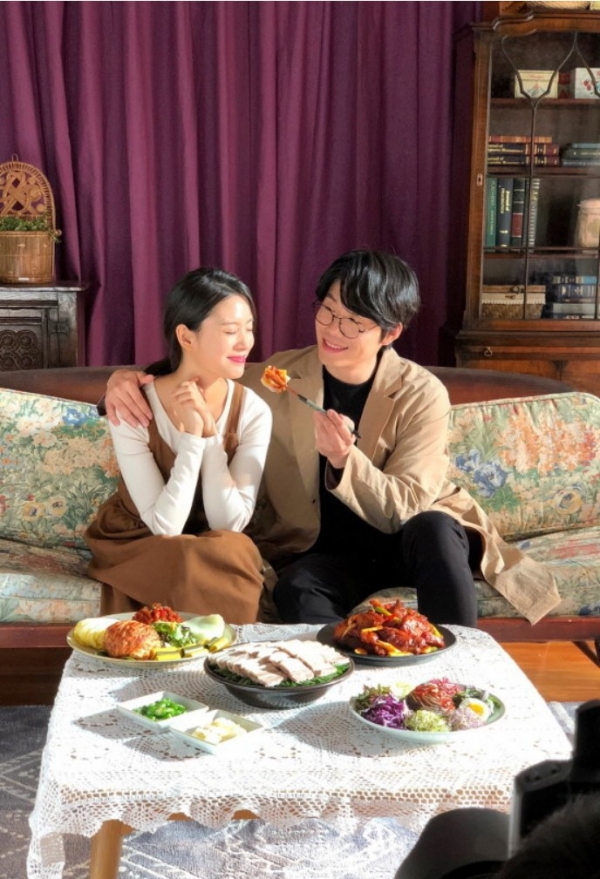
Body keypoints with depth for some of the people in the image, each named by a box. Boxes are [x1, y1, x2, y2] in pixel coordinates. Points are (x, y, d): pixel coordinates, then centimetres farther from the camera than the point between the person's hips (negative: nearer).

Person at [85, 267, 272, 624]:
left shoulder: (253, 411, -12)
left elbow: (230, 524, -17)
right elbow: (165, 526, -23)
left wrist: (210, 432, -26)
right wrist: (193, 435, -30)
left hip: (217, 549, 3)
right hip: (136, 546, -2)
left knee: (236, 553, -30)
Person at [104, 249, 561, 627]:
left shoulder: (421, 395, -14)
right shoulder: (279, 377, -6)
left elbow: (402, 509, -18)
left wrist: (345, 460, -38)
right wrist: (130, 378, -18)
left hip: (408, 539, 0)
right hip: (324, 548, 1)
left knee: (432, 530, -35)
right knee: (296, 592, -34)